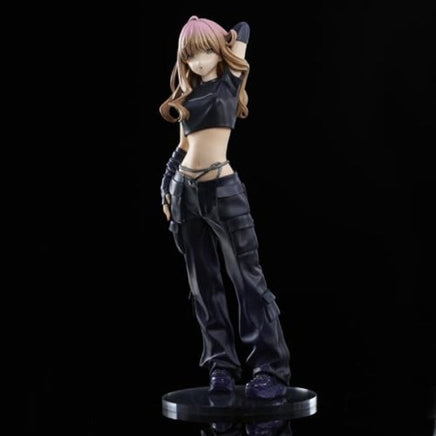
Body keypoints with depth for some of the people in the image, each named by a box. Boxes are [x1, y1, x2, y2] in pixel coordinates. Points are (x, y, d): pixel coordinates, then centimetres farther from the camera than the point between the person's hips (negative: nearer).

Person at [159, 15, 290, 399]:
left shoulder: (230, 80, 3)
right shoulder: (187, 94, 14)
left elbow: (243, 28, 12)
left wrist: (225, 35, 28)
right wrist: (167, 189, 14)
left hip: (223, 190, -5)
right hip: (185, 191, 5)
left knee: (248, 279, -4)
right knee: (204, 284, 7)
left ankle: (273, 370, -2)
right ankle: (222, 365, 15)